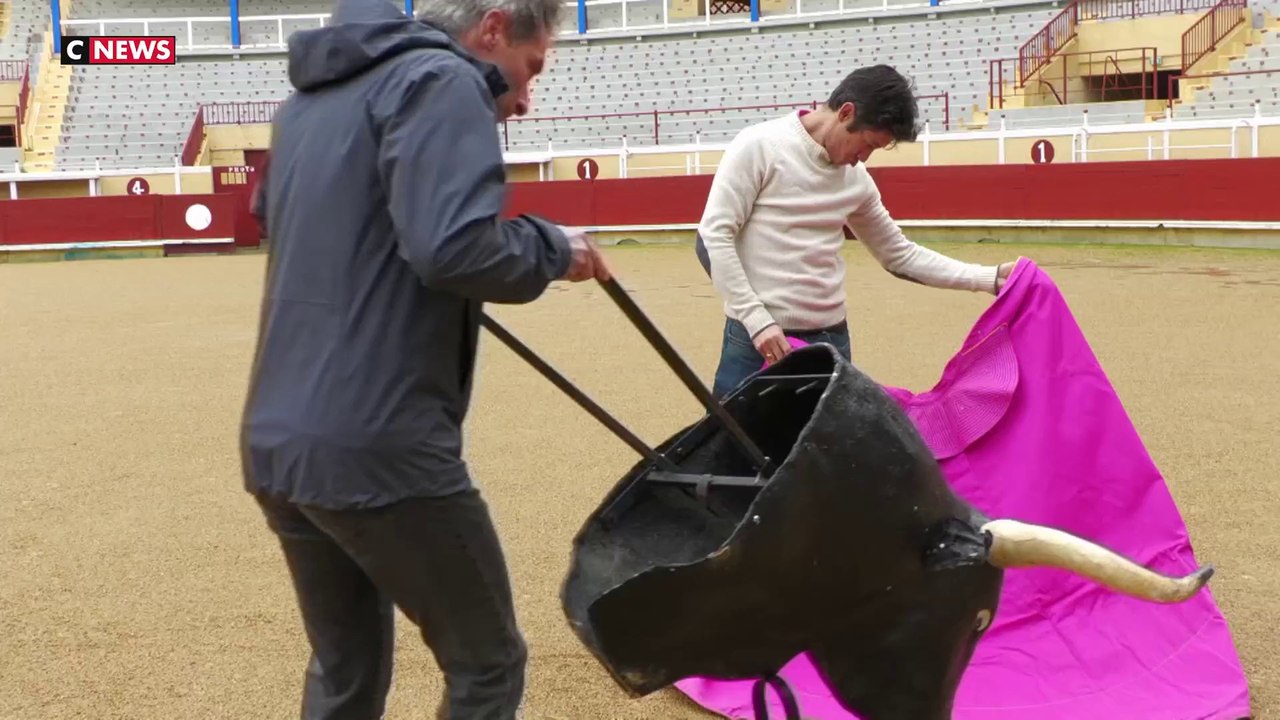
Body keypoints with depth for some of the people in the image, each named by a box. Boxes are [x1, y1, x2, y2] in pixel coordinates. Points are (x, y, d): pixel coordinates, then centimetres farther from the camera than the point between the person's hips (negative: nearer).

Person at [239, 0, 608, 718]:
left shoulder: (312, 97, 19)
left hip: (276, 441, 9)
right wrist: (553, 248, -4)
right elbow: (453, 247, -22)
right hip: (377, 447, -8)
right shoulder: (440, 81, -8)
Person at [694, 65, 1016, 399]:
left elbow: (900, 255, 19)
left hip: (832, 341, 5)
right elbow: (713, 237, -11)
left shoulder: (857, 179, 9)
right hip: (758, 339, -5)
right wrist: (757, 319, -16)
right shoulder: (759, 146, -7)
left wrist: (989, 278, 12)